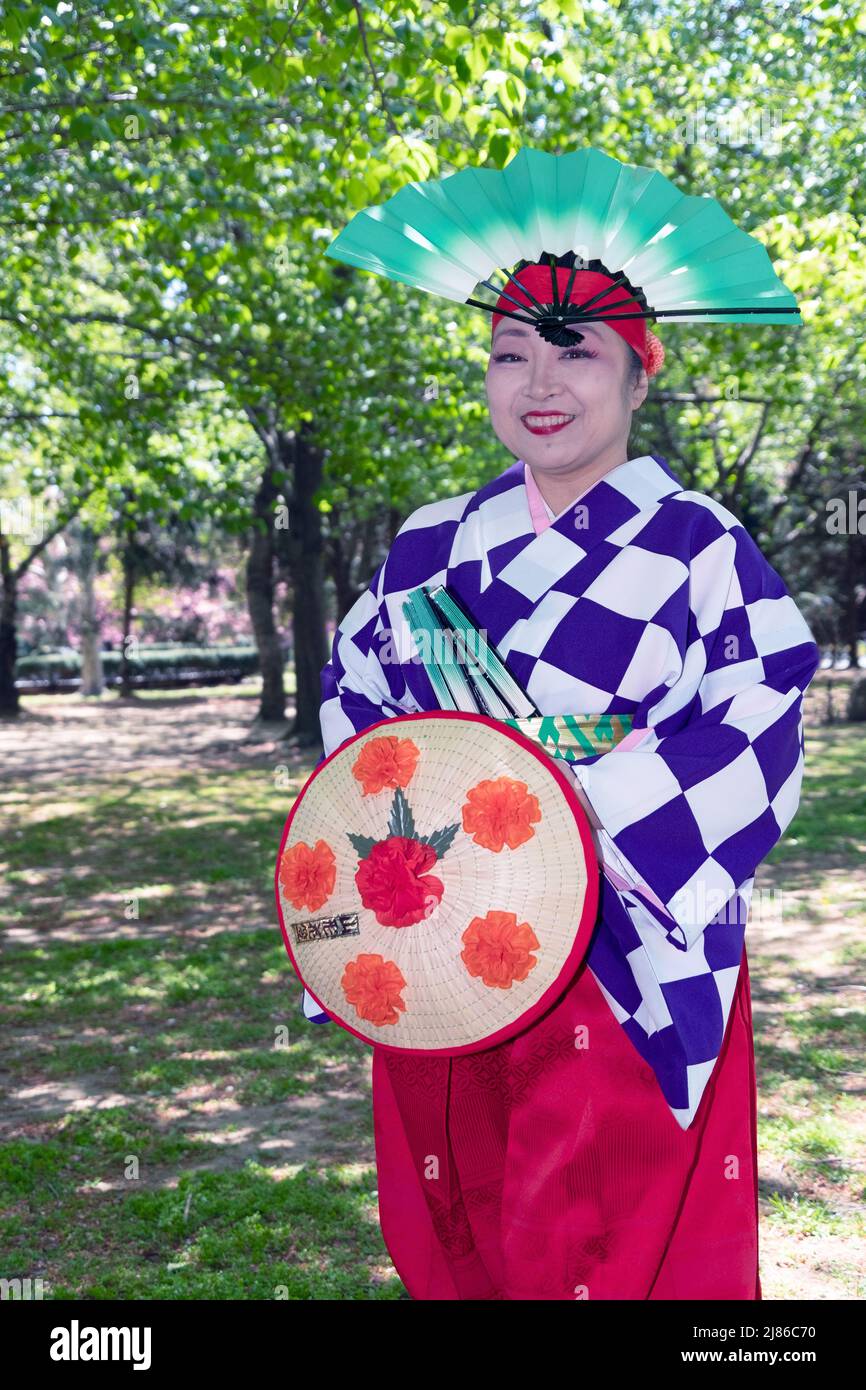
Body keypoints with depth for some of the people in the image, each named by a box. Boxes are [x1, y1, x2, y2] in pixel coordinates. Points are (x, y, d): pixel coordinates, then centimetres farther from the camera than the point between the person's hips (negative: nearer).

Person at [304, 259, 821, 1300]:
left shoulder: (697, 547, -4)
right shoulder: (431, 548, 9)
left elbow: (755, 740, -12)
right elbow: (355, 694, 16)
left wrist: (578, 804, -21)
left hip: (628, 972, -3)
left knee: (625, 1248, 3)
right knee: (459, 1238, 13)